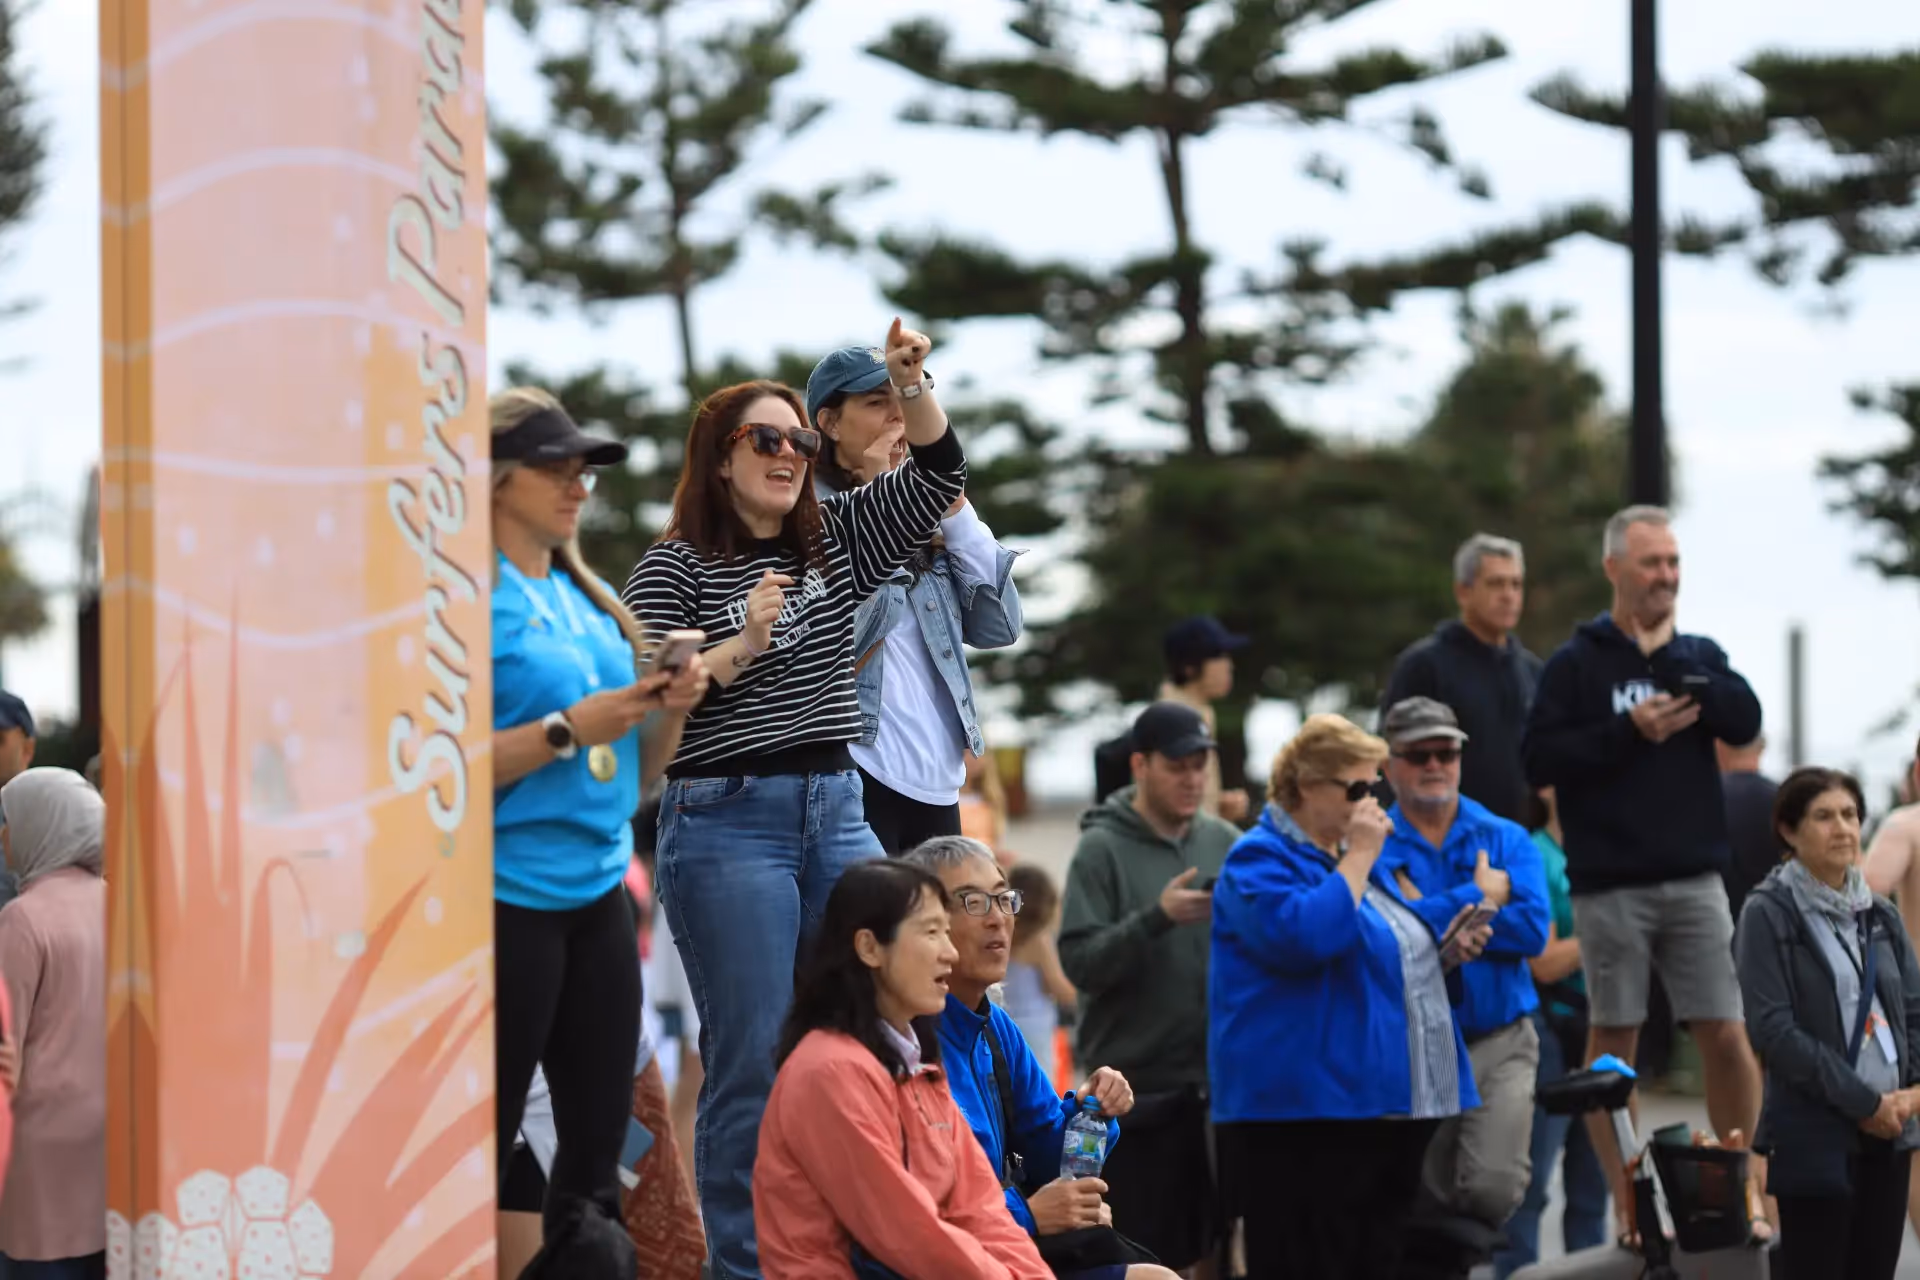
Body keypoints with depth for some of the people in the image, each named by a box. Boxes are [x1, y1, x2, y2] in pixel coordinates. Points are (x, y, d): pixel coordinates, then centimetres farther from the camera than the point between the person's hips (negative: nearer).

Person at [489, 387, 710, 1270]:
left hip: (598, 893, 7)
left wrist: (670, 711, -1)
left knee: (597, 1149, 9)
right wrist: (569, 727, -19)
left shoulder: (593, 601, 14)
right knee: (483, 1157, -5)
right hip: (506, 900, -7)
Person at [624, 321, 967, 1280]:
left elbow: (936, 475, 11)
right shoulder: (674, 567, -2)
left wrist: (912, 385, -4)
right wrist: (740, 645, -19)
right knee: (753, 1059, -6)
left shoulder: (836, 541, 13)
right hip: (727, 823, -6)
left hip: (838, 813, 6)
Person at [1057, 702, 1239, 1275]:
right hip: (1136, 1085, -4)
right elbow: (1080, 960, -12)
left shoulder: (1226, 842, 8)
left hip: (1216, 1078, 4)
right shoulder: (1103, 849, -5)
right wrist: (1156, 918, -23)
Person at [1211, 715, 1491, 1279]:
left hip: (1394, 1110, 9)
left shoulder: (1358, 857, 20)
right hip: (1307, 1116, -9)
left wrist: (1449, 953, 11)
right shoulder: (1259, 861, -6)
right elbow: (1303, 937, -26)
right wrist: (1358, 856, -15)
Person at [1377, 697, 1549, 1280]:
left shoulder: (1506, 840, 6)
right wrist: (1477, 899, -12)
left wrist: (1431, 915, -11)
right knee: (1425, 1206, 4)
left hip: (1500, 1045, 1)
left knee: (1493, 1188, -16)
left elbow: (1532, 927, -9)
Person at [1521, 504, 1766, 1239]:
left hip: (1694, 880, 3)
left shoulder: (1700, 656, 12)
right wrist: (1628, 730, -14)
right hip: (1610, 885, -3)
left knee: (1725, 1036, -2)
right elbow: (1539, 758, -7)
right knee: (1613, 1042, 3)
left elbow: (1745, 722, -6)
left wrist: (1667, 658, -11)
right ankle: (1627, 1207, 11)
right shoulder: (1578, 663, 1)